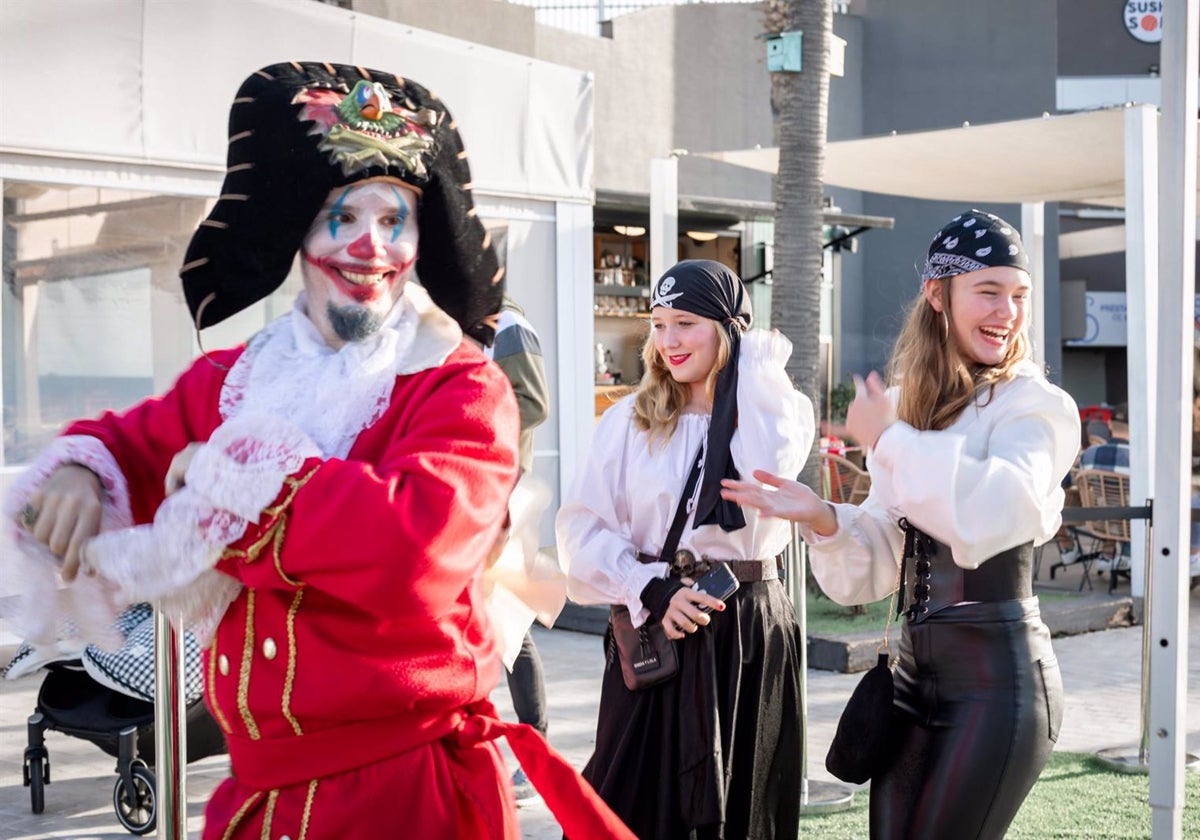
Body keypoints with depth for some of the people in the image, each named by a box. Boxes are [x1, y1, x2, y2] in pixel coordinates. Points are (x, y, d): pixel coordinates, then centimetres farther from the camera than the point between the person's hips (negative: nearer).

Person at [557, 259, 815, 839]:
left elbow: (765, 470, -21)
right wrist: (652, 592, -14)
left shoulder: (780, 409, 2)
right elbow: (583, 529, -2)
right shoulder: (630, 419, 4)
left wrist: (754, 364, -11)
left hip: (749, 633, 0)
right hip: (653, 627, 1)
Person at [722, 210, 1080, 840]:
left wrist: (890, 440, -18)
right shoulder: (908, 405, 10)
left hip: (998, 675, -6)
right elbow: (876, 569, 11)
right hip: (915, 666, 6)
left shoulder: (1033, 404, -8)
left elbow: (1003, 510, -30)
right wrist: (823, 521, -10)